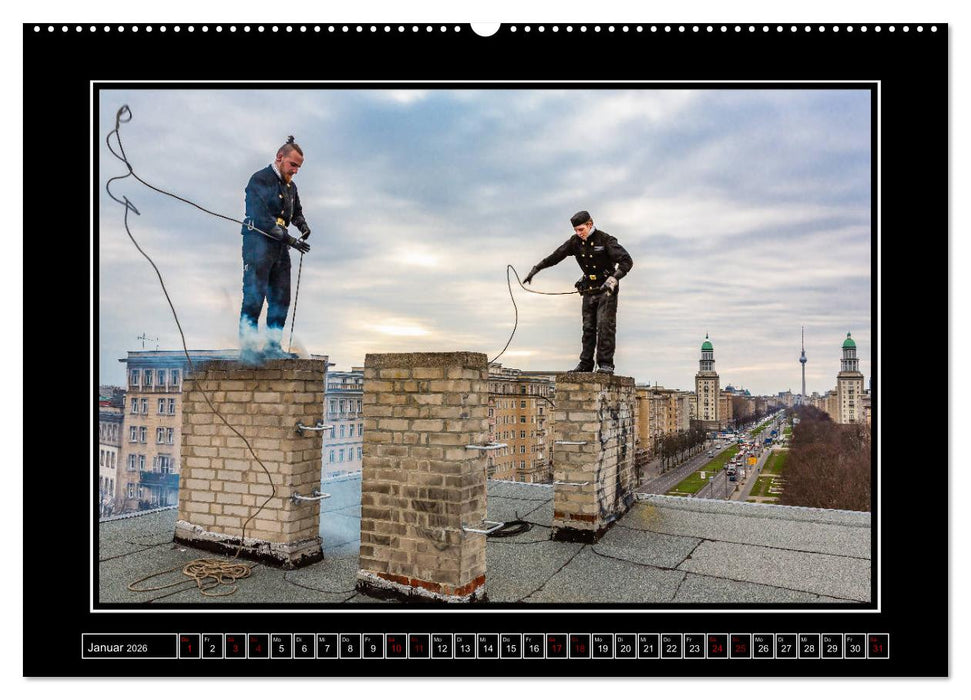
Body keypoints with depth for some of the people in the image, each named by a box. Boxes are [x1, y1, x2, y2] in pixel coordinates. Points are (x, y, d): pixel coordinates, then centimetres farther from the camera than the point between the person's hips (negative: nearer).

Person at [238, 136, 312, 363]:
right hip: (258, 243, -8)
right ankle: (247, 347, -5)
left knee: (281, 298, 4)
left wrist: (302, 224, 11)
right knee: (254, 297, -10)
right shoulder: (259, 180, -6)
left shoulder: (290, 186, 19)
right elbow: (262, 219, -17)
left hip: (280, 246, 8)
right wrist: (290, 239, -20)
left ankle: (273, 346, 10)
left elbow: (296, 212, 35)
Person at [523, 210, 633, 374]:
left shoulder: (605, 240, -13)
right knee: (588, 328, 4)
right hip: (588, 290, 5)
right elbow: (555, 257, 8)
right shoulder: (575, 242, 2)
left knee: (605, 325, -13)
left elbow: (627, 261, -18)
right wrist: (535, 269, 6)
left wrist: (613, 279, -32)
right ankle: (586, 363, 8)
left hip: (606, 289, -5)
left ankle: (606, 364, -10)